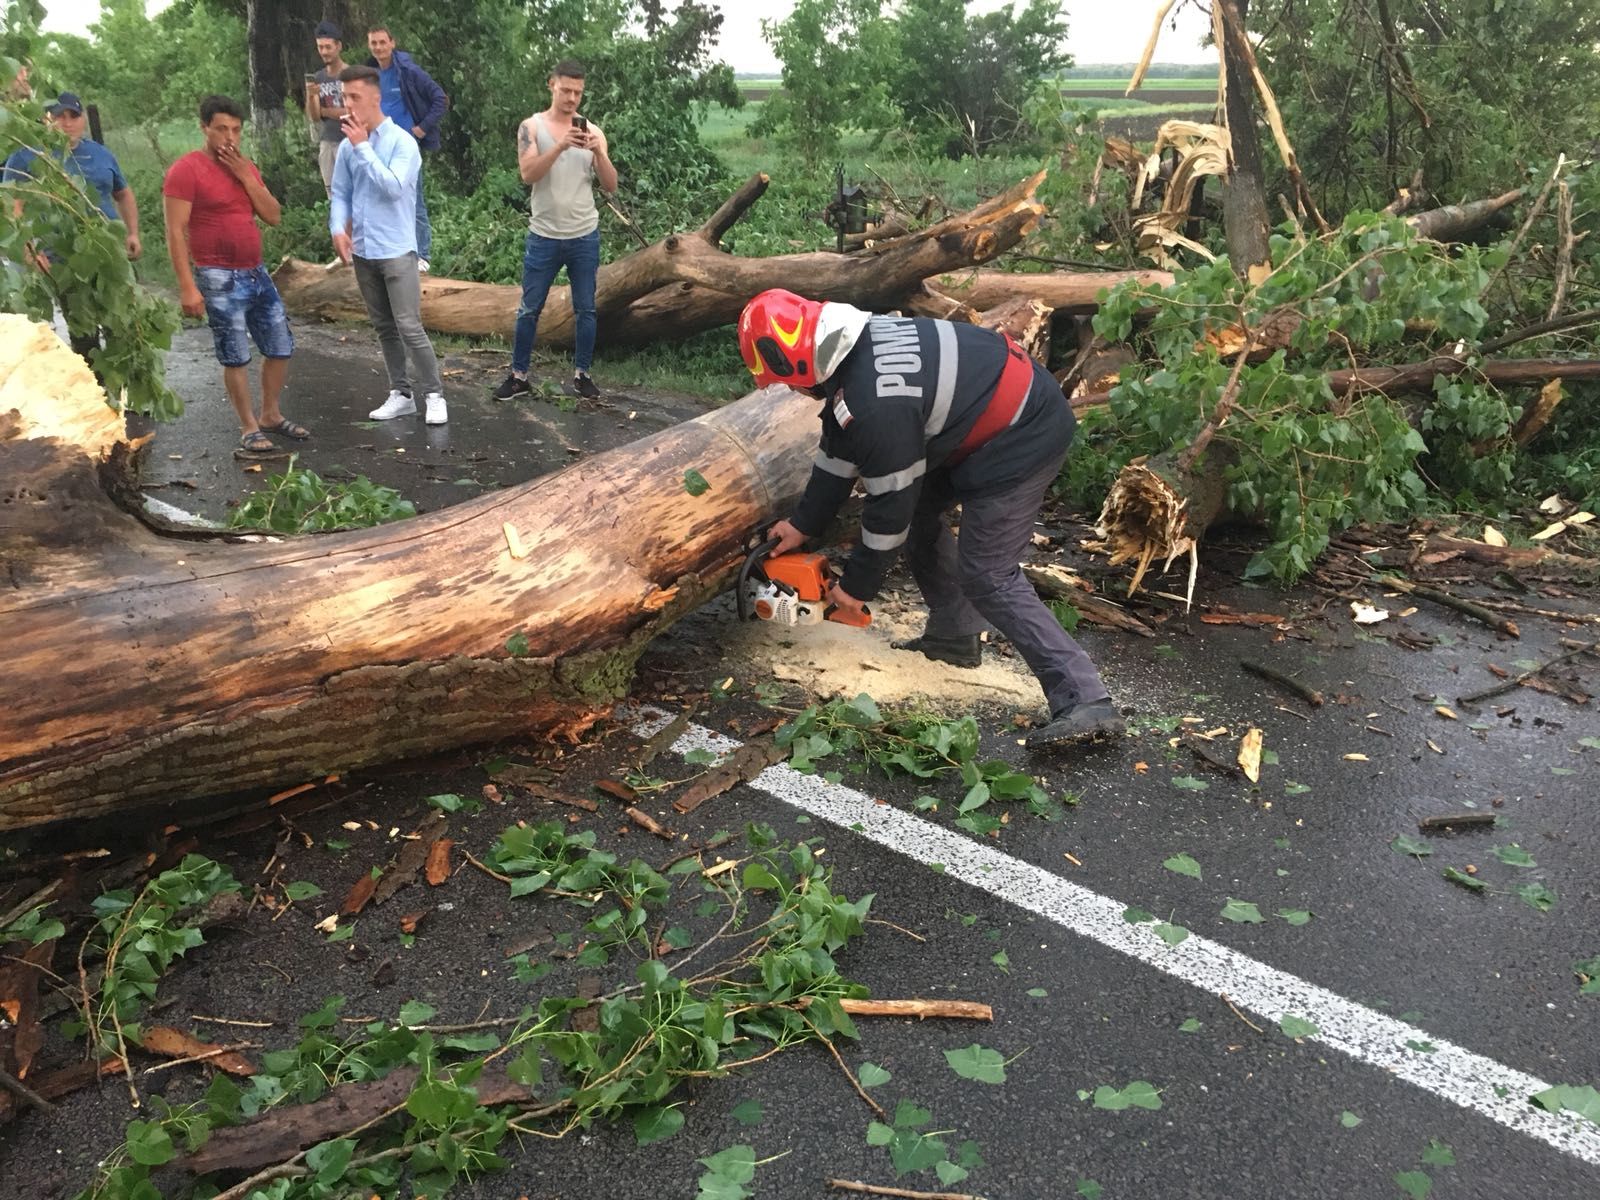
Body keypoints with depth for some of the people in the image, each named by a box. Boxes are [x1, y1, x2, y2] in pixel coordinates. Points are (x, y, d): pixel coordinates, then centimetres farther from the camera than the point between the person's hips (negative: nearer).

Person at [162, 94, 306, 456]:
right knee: (235, 357, -2)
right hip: (220, 279, -7)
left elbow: (274, 216, 4)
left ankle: (271, 415, 27)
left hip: (257, 274, 7)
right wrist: (187, 286, -19)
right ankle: (249, 427, 9)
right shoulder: (185, 171, -10)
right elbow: (175, 233, -14)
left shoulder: (246, 167, 12)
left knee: (281, 347, 11)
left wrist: (245, 176, -6)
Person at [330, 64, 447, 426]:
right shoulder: (347, 146, 5)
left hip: (397, 251, -5)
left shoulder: (402, 142, -9)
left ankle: (434, 395, 3)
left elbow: (393, 187, -22)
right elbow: (340, 193, 10)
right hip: (362, 252, 5)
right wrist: (338, 228, -7)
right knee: (384, 327, 12)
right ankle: (401, 393, 21)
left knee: (409, 327, -8)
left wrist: (363, 147, -17)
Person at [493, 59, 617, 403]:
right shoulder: (532, 127, -2)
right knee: (529, 309, 4)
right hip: (544, 236, -2)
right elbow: (528, 174, -17)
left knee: (585, 310, 7)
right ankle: (519, 375, 14)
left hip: (585, 236, 2)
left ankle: (581, 374, 19)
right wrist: (560, 146, -28)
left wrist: (598, 151, -19)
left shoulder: (592, 131, 4)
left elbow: (611, 185, -1)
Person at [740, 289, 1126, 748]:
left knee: (986, 577, -10)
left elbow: (889, 507, -17)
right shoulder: (852, 346, 1)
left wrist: (857, 586, -3)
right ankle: (954, 637, 28)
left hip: (1021, 438, -10)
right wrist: (803, 524, 21)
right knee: (919, 511, 18)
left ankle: (1085, 701, -10)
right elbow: (839, 450, 14)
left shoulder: (876, 404, -28)